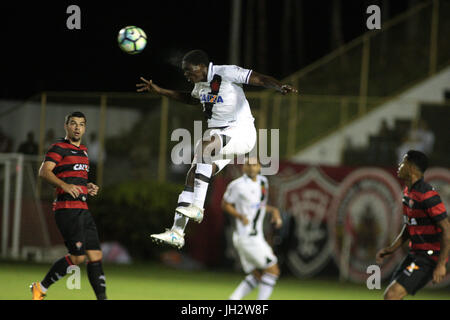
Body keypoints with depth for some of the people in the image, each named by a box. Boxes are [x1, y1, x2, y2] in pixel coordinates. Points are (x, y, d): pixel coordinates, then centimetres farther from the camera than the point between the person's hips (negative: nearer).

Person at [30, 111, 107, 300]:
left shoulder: (83, 150, 22)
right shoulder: (59, 148, -3)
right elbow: (44, 172, -16)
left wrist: (88, 188, 14)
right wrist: (65, 185, -30)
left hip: (83, 209, 8)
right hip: (67, 208, -8)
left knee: (95, 255, 1)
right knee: (77, 256, -12)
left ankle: (102, 298, 1)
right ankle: (41, 288, 2)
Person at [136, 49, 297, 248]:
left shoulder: (227, 73, -12)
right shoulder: (201, 83, 13)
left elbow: (261, 80, -17)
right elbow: (191, 99, 36)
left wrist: (281, 88, -36)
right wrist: (159, 91, 33)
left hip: (240, 131, -8)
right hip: (217, 135, 8)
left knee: (205, 145, -35)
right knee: (192, 175, -4)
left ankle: (197, 206, -37)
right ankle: (177, 232, -3)